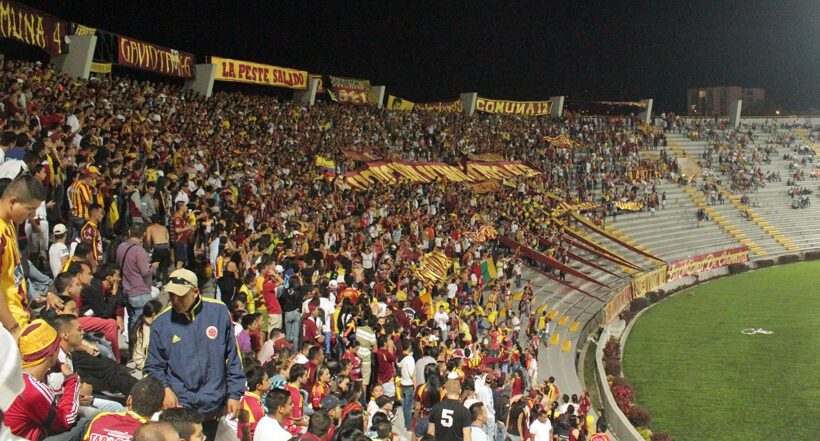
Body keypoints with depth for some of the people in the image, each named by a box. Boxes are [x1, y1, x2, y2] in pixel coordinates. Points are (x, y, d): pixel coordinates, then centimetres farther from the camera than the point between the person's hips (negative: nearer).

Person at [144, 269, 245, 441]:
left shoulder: (219, 311, -5)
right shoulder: (161, 322, -4)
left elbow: (233, 358, 1)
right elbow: (154, 366, 3)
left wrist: (235, 394, -1)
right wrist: (165, 389, -14)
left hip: (213, 405, 1)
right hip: (178, 404, -1)